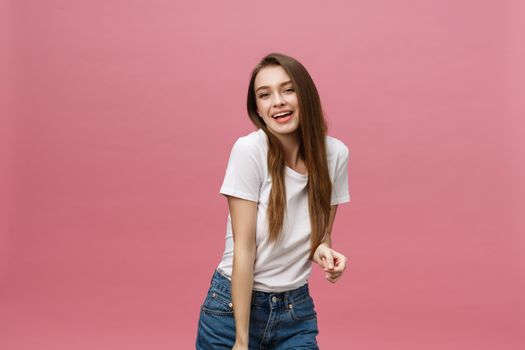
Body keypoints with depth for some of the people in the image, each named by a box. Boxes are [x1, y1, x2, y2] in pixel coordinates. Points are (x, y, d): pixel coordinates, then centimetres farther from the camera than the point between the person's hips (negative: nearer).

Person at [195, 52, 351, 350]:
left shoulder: (336, 153, -6)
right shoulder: (249, 150, -17)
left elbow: (322, 233, 6)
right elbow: (244, 248, -17)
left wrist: (323, 250, -17)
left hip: (297, 309, 3)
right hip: (234, 306, -3)